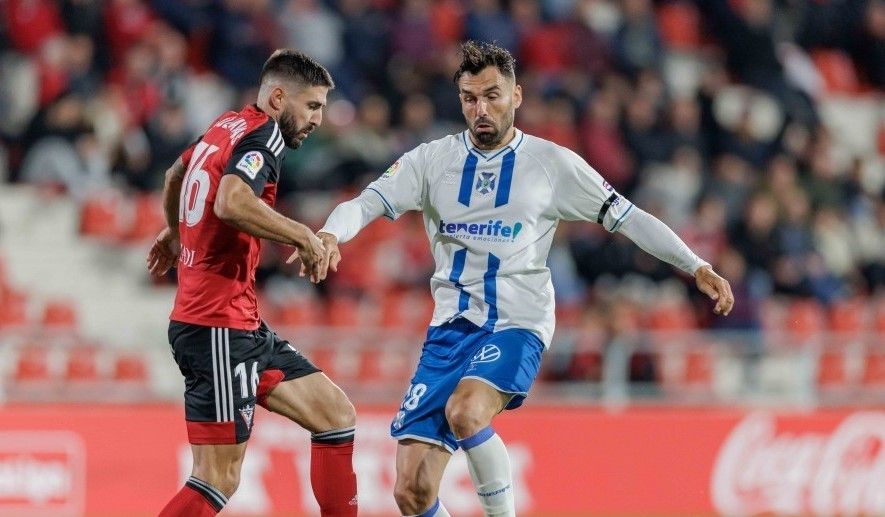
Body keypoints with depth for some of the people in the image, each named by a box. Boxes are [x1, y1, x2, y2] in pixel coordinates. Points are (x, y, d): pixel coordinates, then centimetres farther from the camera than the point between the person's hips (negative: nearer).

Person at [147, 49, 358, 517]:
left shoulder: (227, 127, 16)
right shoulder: (263, 134, -11)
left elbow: (176, 175, 37)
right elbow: (232, 203, -32)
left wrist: (175, 232, 56)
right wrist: (303, 236, -19)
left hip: (242, 326, 10)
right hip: (218, 325, -10)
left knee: (337, 416, 10)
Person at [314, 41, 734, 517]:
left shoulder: (551, 163, 2)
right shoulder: (432, 160, 6)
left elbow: (627, 218, 6)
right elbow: (365, 203, -3)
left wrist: (697, 268, -1)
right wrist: (330, 235, -25)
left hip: (517, 324, -3)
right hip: (450, 327, 3)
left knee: (465, 412, -34)